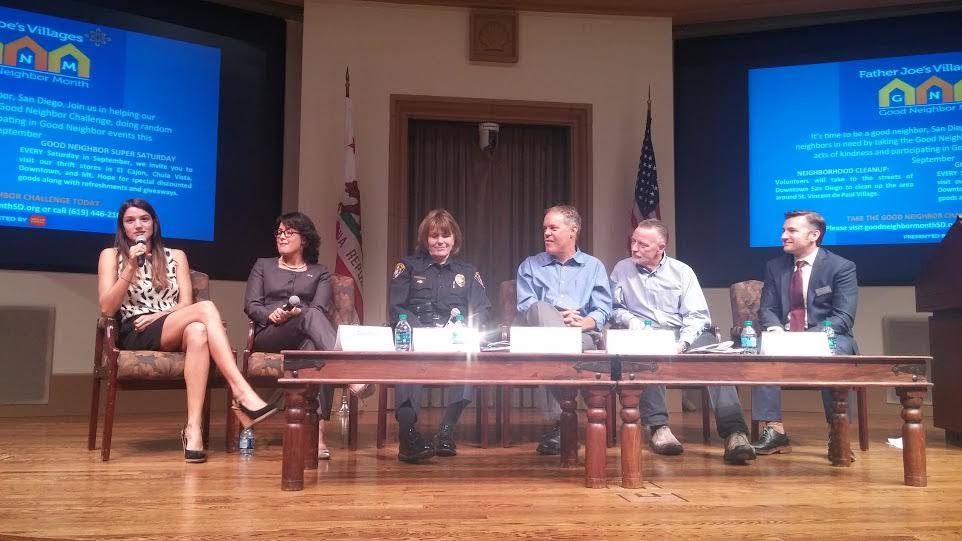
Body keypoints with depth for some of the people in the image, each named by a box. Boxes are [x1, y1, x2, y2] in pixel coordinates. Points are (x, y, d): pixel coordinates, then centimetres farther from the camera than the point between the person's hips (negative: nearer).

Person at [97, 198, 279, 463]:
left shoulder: (175, 256, 20)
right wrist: (131, 268, -8)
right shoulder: (111, 256, 14)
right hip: (136, 335, -2)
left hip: (173, 335, 3)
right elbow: (107, 308, 0)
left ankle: (193, 429, -46)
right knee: (206, 307, -31)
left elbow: (185, 303, 9)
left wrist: (157, 315, -10)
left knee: (197, 332, -38)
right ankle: (243, 393, -42)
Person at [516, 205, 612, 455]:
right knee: (541, 308, -36)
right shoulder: (530, 266, 23)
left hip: (583, 336, -1)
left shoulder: (593, 266, 21)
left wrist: (584, 323, -15)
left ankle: (557, 422, -33)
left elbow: (603, 310, 9)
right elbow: (526, 308, 7)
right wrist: (559, 320, -11)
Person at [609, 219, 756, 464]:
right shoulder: (622, 269, 13)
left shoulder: (682, 272, 10)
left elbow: (698, 315, 3)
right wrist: (629, 319, -10)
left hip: (683, 336, 1)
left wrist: (682, 343, -15)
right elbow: (613, 308, 13)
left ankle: (734, 432, -38)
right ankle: (659, 427, -33)